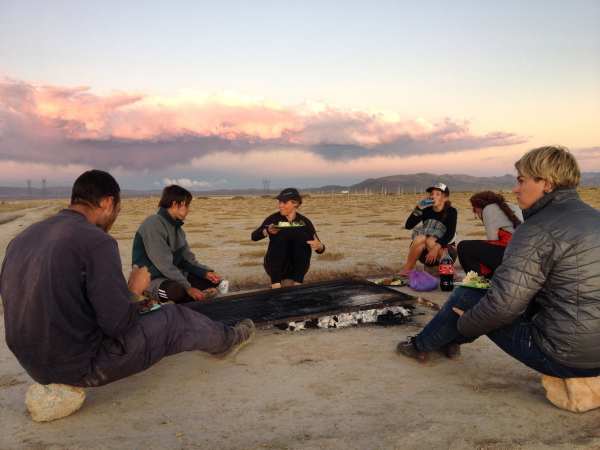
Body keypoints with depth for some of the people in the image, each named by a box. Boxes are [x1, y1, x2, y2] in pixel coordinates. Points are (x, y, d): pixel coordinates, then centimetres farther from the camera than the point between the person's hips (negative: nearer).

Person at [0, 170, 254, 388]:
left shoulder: (21, 239, 2)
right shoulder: (96, 241, -22)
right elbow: (119, 323, -23)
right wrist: (135, 289, -2)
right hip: (85, 367, -7)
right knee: (177, 319, 9)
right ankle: (226, 339, 36)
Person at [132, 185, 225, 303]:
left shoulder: (176, 226, 8)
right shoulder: (153, 225, -19)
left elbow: (187, 258, 10)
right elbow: (163, 264, -25)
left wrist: (206, 272, -7)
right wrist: (188, 288, -27)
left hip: (174, 275, 9)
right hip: (152, 280, -9)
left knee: (211, 280, 1)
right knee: (179, 290, -38)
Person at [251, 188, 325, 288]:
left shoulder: (304, 222, -2)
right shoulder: (274, 218, -3)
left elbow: (320, 249, -4)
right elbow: (254, 236, -11)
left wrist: (319, 246, -27)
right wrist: (267, 231, -30)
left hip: (296, 268, 1)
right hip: (275, 267, -1)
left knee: (305, 235, -21)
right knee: (280, 235, -25)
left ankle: (297, 282, -21)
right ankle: (275, 282, -26)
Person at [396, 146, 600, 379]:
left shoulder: (538, 231, -20)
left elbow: (503, 304, -24)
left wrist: (464, 324, -4)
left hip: (561, 356, -8)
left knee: (467, 295, 6)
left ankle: (421, 346, 28)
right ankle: (448, 341, 36)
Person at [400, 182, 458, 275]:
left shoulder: (451, 211, -9)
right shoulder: (426, 210, -2)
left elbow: (450, 234, -23)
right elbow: (408, 226, -13)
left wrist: (436, 247, -38)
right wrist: (418, 208, -24)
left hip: (446, 250, -3)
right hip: (426, 254, 3)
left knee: (430, 241, -32)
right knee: (420, 238, -29)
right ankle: (406, 270, -25)